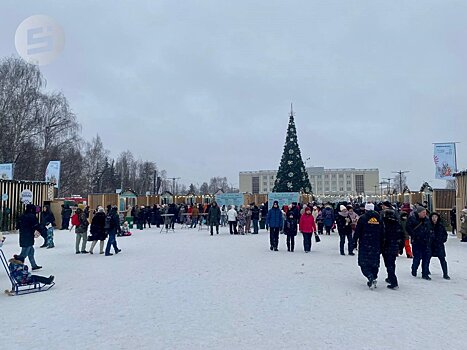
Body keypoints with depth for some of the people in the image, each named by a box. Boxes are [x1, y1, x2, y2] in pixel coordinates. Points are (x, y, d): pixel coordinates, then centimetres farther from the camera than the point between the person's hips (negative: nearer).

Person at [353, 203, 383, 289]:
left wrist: (355, 241, 1)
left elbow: (357, 231, -8)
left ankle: (371, 277, -19)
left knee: (364, 263, 0)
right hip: (376, 246, 4)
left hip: (364, 245, -4)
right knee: (374, 263, 14)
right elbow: (382, 233, 11)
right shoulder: (379, 218, 8)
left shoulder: (362, 218, -6)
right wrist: (381, 246, 16)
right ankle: (374, 279, 16)